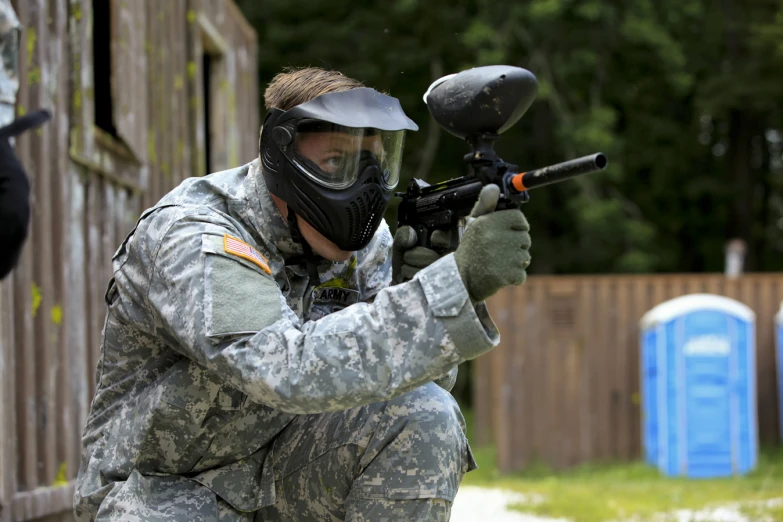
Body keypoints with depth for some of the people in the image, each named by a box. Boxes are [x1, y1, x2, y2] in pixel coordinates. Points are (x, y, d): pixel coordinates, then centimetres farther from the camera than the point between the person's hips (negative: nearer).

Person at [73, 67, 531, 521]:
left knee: (426, 417, -19)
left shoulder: (365, 244, -4)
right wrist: (459, 281, -46)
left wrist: (414, 302, -27)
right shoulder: (190, 237, -26)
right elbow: (289, 370, -41)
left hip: (280, 476, 6)